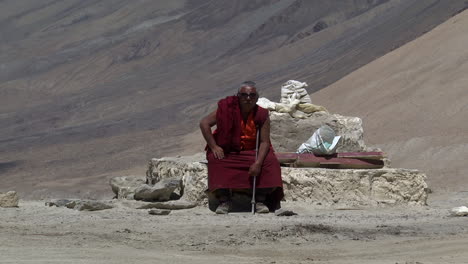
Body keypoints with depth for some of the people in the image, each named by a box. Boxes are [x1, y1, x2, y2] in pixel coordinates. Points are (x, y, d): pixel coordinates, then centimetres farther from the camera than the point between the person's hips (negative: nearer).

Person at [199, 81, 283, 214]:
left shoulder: (261, 115, -9)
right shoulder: (228, 109, -13)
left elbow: (264, 142, -12)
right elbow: (204, 123, -14)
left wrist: (258, 163, -28)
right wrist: (213, 147, -20)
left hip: (252, 152, 1)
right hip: (227, 151, -1)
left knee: (270, 161, -24)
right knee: (215, 159, -30)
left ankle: (261, 200, -16)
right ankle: (224, 201, -25)